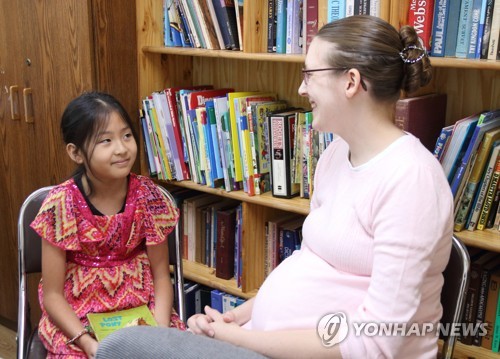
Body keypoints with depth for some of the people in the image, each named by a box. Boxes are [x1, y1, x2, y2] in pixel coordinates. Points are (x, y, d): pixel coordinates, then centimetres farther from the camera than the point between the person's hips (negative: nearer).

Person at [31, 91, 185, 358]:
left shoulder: (146, 194, -8)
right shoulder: (61, 204, -13)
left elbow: (161, 275, -1)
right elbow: (52, 295, -8)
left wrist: (160, 329, -16)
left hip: (142, 309, 2)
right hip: (76, 319, -1)